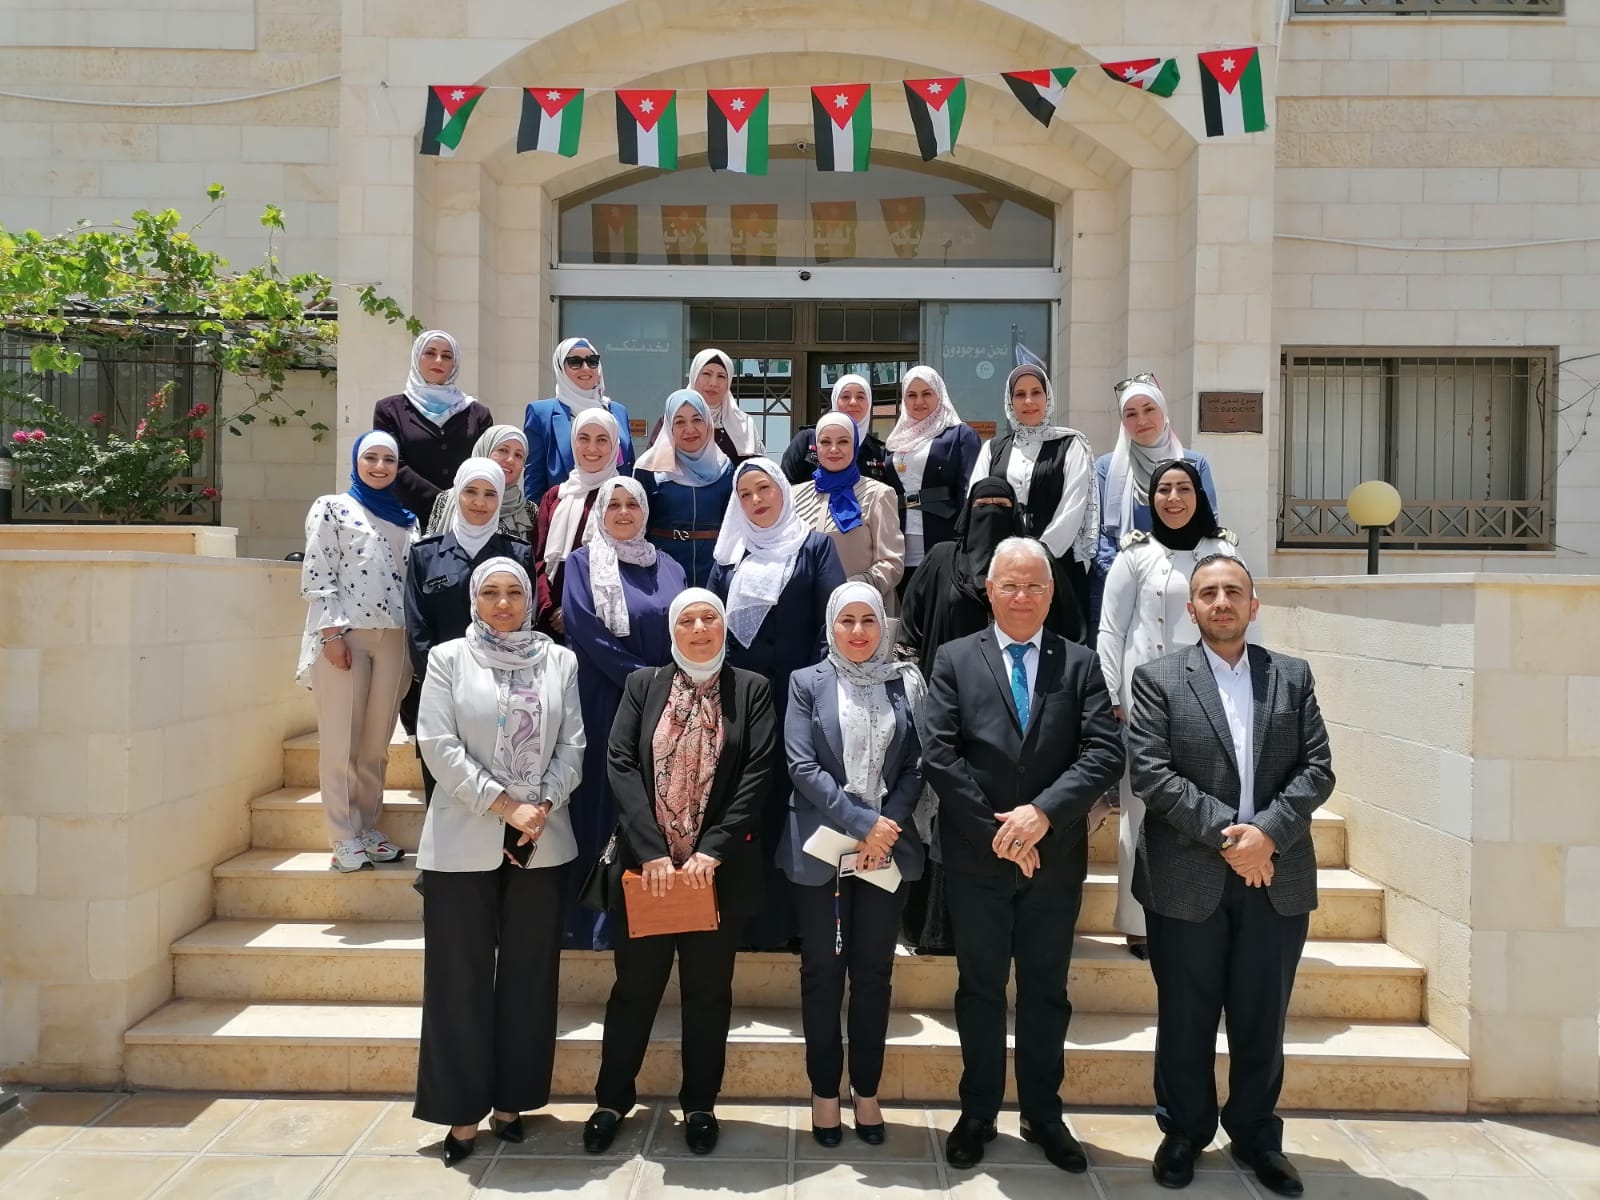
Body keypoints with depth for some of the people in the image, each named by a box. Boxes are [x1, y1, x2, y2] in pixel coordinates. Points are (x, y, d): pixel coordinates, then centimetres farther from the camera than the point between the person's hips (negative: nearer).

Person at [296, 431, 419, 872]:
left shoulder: (406, 519, 17)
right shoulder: (332, 508, 5)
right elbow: (317, 575, -4)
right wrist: (332, 633, -13)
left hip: (394, 638, 4)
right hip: (343, 635, -4)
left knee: (377, 741, 7)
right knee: (341, 741, -1)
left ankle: (367, 827, 18)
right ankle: (344, 838, 6)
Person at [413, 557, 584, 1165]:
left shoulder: (559, 661, 7)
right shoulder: (448, 658, 1)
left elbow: (572, 746, 4)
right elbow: (438, 745, -8)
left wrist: (542, 808, -10)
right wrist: (504, 804, -13)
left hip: (542, 844, 2)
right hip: (463, 842, -2)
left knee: (529, 974, 9)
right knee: (460, 976, 4)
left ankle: (512, 1100, 23)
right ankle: (462, 1110, 17)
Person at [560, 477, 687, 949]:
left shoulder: (670, 569, 15)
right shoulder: (582, 563, 2)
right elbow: (586, 631, -9)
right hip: (604, 705, -4)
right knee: (604, 805, -2)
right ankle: (597, 921, 7)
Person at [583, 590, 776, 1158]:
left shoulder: (751, 690, 2)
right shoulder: (642, 684, 4)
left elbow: (758, 774, -7)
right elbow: (620, 764, -5)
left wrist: (712, 851, -15)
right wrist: (652, 852, -16)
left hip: (718, 869, 0)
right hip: (645, 865, 0)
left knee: (708, 989, 11)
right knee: (635, 984, 10)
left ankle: (700, 1105, 28)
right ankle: (612, 1099, 29)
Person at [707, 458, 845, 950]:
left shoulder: (814, 547, 4)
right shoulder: (729, 556, 14)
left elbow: (832, 619, -5)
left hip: (795, 699, -3)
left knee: (787, 808, 2)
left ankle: (784, 919, 12)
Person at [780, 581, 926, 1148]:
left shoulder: (906, 683, 5)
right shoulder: (807, 683, 1)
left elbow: (917, 766, 2)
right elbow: (802, 766, -7)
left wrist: (885, 827, -11)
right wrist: (861, 821, -14)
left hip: (888, 847, 1)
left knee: (874, 971, 8)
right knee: (822, 971, 7)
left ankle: (867, 1092, 21)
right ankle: (825, 1092, 20)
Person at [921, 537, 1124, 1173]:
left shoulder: (1080, 664, 2)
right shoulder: (955, 660, -1)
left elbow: (1104, 754, -8)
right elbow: (939, 755, -9)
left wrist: (1043, 812, -20)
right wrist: (996, 830, -14)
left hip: (1055, 858, 1)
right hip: (976, 858, -1)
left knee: (1046, 991, 14)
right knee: (980, 988, 12)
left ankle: (1043, 1114, 30)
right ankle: (978, 1113, 28)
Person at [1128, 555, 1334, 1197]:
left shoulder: (1293, 676, 8)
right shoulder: (1157, 678, -1)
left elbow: (1317, 768, 1)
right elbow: (1150, 772, -9)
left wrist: (1267, 831, -13)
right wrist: (1224, 831, -15)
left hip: (1277, 876, 2)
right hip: (1187, 879, -2)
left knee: (1262, 1017, 13)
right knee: (1185, 1017, 9)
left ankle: (1255, 1132, 31)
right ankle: (1185, 1129, 27)